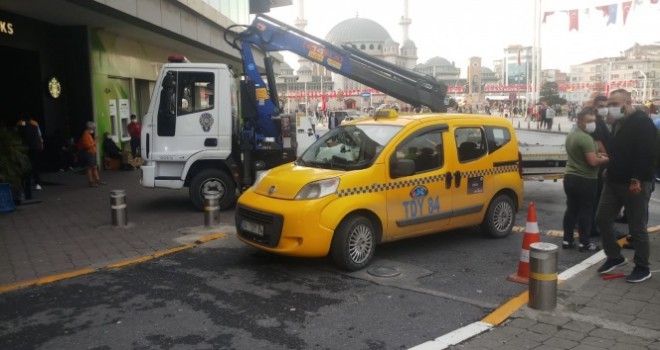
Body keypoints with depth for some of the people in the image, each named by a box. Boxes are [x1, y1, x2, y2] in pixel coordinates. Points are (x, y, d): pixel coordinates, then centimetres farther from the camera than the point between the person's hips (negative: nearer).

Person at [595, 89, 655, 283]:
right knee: (602, 219, 10)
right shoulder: (618, 123, 14)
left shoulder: (643, 122, -14)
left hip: (635, 183, -9)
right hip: (614, 180, 9)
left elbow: (646, 154, -22)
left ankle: (642, 267, 14)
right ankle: (614, 257, 26)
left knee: (637, 227, 0)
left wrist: (637, 179, -26)